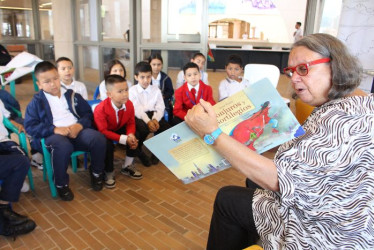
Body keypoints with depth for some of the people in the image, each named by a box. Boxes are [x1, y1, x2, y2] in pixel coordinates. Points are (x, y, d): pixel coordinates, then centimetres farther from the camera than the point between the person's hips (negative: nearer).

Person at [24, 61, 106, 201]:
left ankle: (96, 173, 3)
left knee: (99, 139, -26)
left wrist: (79, 125, -11)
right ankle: (61, 184, -12)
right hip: (52, 135, -3)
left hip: (76, 130, 3)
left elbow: (88, 113, 13)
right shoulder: (36, 102, 9)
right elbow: (30, 126, -1)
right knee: (63, 146, -39)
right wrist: (55, 129, -17)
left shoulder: (72, 95, 18)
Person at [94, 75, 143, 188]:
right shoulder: (101, 109, -32)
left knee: (135, 138, -15)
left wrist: (131, 135, -30)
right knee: (107, 144, -34)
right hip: (103, 134, -5)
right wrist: (124, 139, -39)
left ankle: (127, 167, 9)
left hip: (120, 129, 5)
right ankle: (109, 172, -6)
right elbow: (103, 131, -32)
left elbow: (131, 123, -6)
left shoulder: (129, 104, -16)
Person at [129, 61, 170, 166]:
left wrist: (155, 119, -19)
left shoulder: (156, 90, 12)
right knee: (144, 128, -35)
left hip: (153, 115, 3)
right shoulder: (132, 90, 3)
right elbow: (137, 109, -10)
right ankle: (138, 150, -2)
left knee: (167, 128, -22)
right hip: (139, 117, -3)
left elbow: (160, 107, 2)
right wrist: (148, 121, -25)